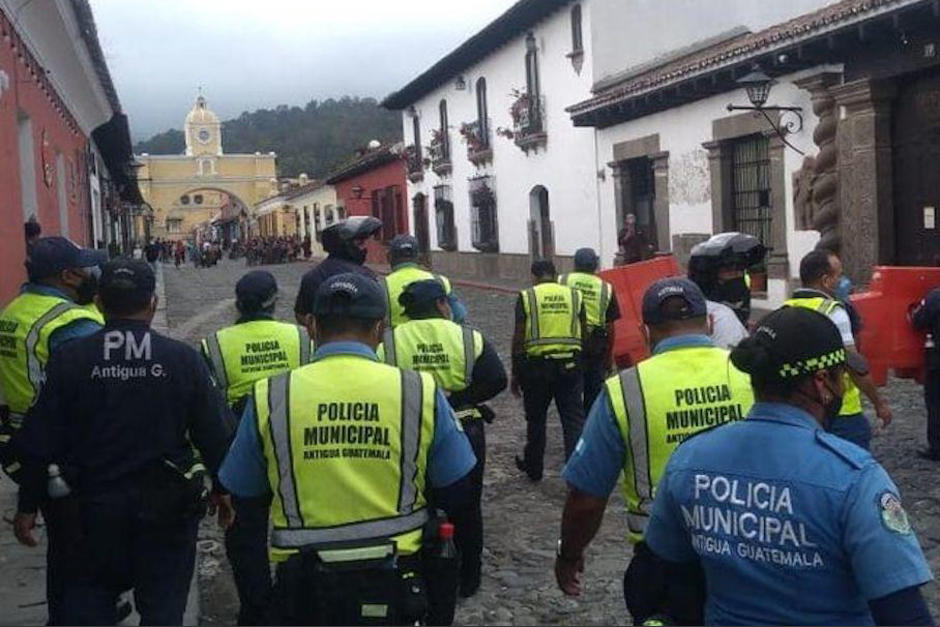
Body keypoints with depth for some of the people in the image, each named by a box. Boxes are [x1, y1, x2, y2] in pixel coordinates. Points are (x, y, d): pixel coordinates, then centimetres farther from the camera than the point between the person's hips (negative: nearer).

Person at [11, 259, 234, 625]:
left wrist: (28, 506, 6)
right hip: (166, 509, 0)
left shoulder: (69, 359, -8)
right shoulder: (183, 359, -8)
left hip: (89, 509, 0)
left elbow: (39, 443, -6)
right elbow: (215, 436, -4)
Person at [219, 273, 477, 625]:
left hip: (305, 591, 0)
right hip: (395, 583, 0)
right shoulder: (420, 392, -11)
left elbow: (240, 491, 2)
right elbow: (457, 494, -4)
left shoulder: (270, 399, -10)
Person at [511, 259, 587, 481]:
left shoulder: (527, 297, -1)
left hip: (537, 365, -1)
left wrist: (515, 373, 2)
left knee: (535, 420, 15)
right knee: (574, 420, 3)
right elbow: (584, 334, 7)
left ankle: (533, 467, 31)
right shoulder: (574, 295, 6)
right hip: (570, 366, 1)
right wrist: (581, 366, 18)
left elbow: (519, 338, -4)